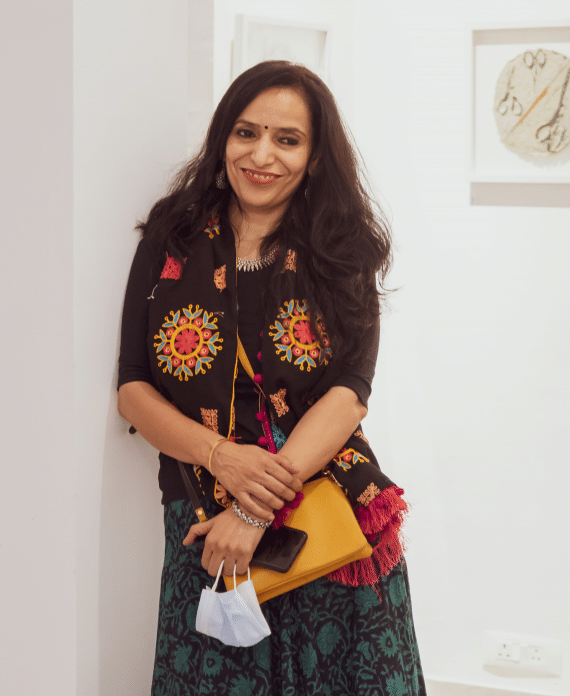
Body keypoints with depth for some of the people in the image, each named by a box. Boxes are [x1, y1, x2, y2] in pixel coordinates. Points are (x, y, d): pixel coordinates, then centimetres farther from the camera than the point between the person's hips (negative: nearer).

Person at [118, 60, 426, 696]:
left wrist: (258, 512, -20)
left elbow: (348, 394, -8)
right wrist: (221, 456, -16)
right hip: (203, 527, 0)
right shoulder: (172, 244, 4)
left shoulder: (341, 255, 2)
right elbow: (133, 390, 2)